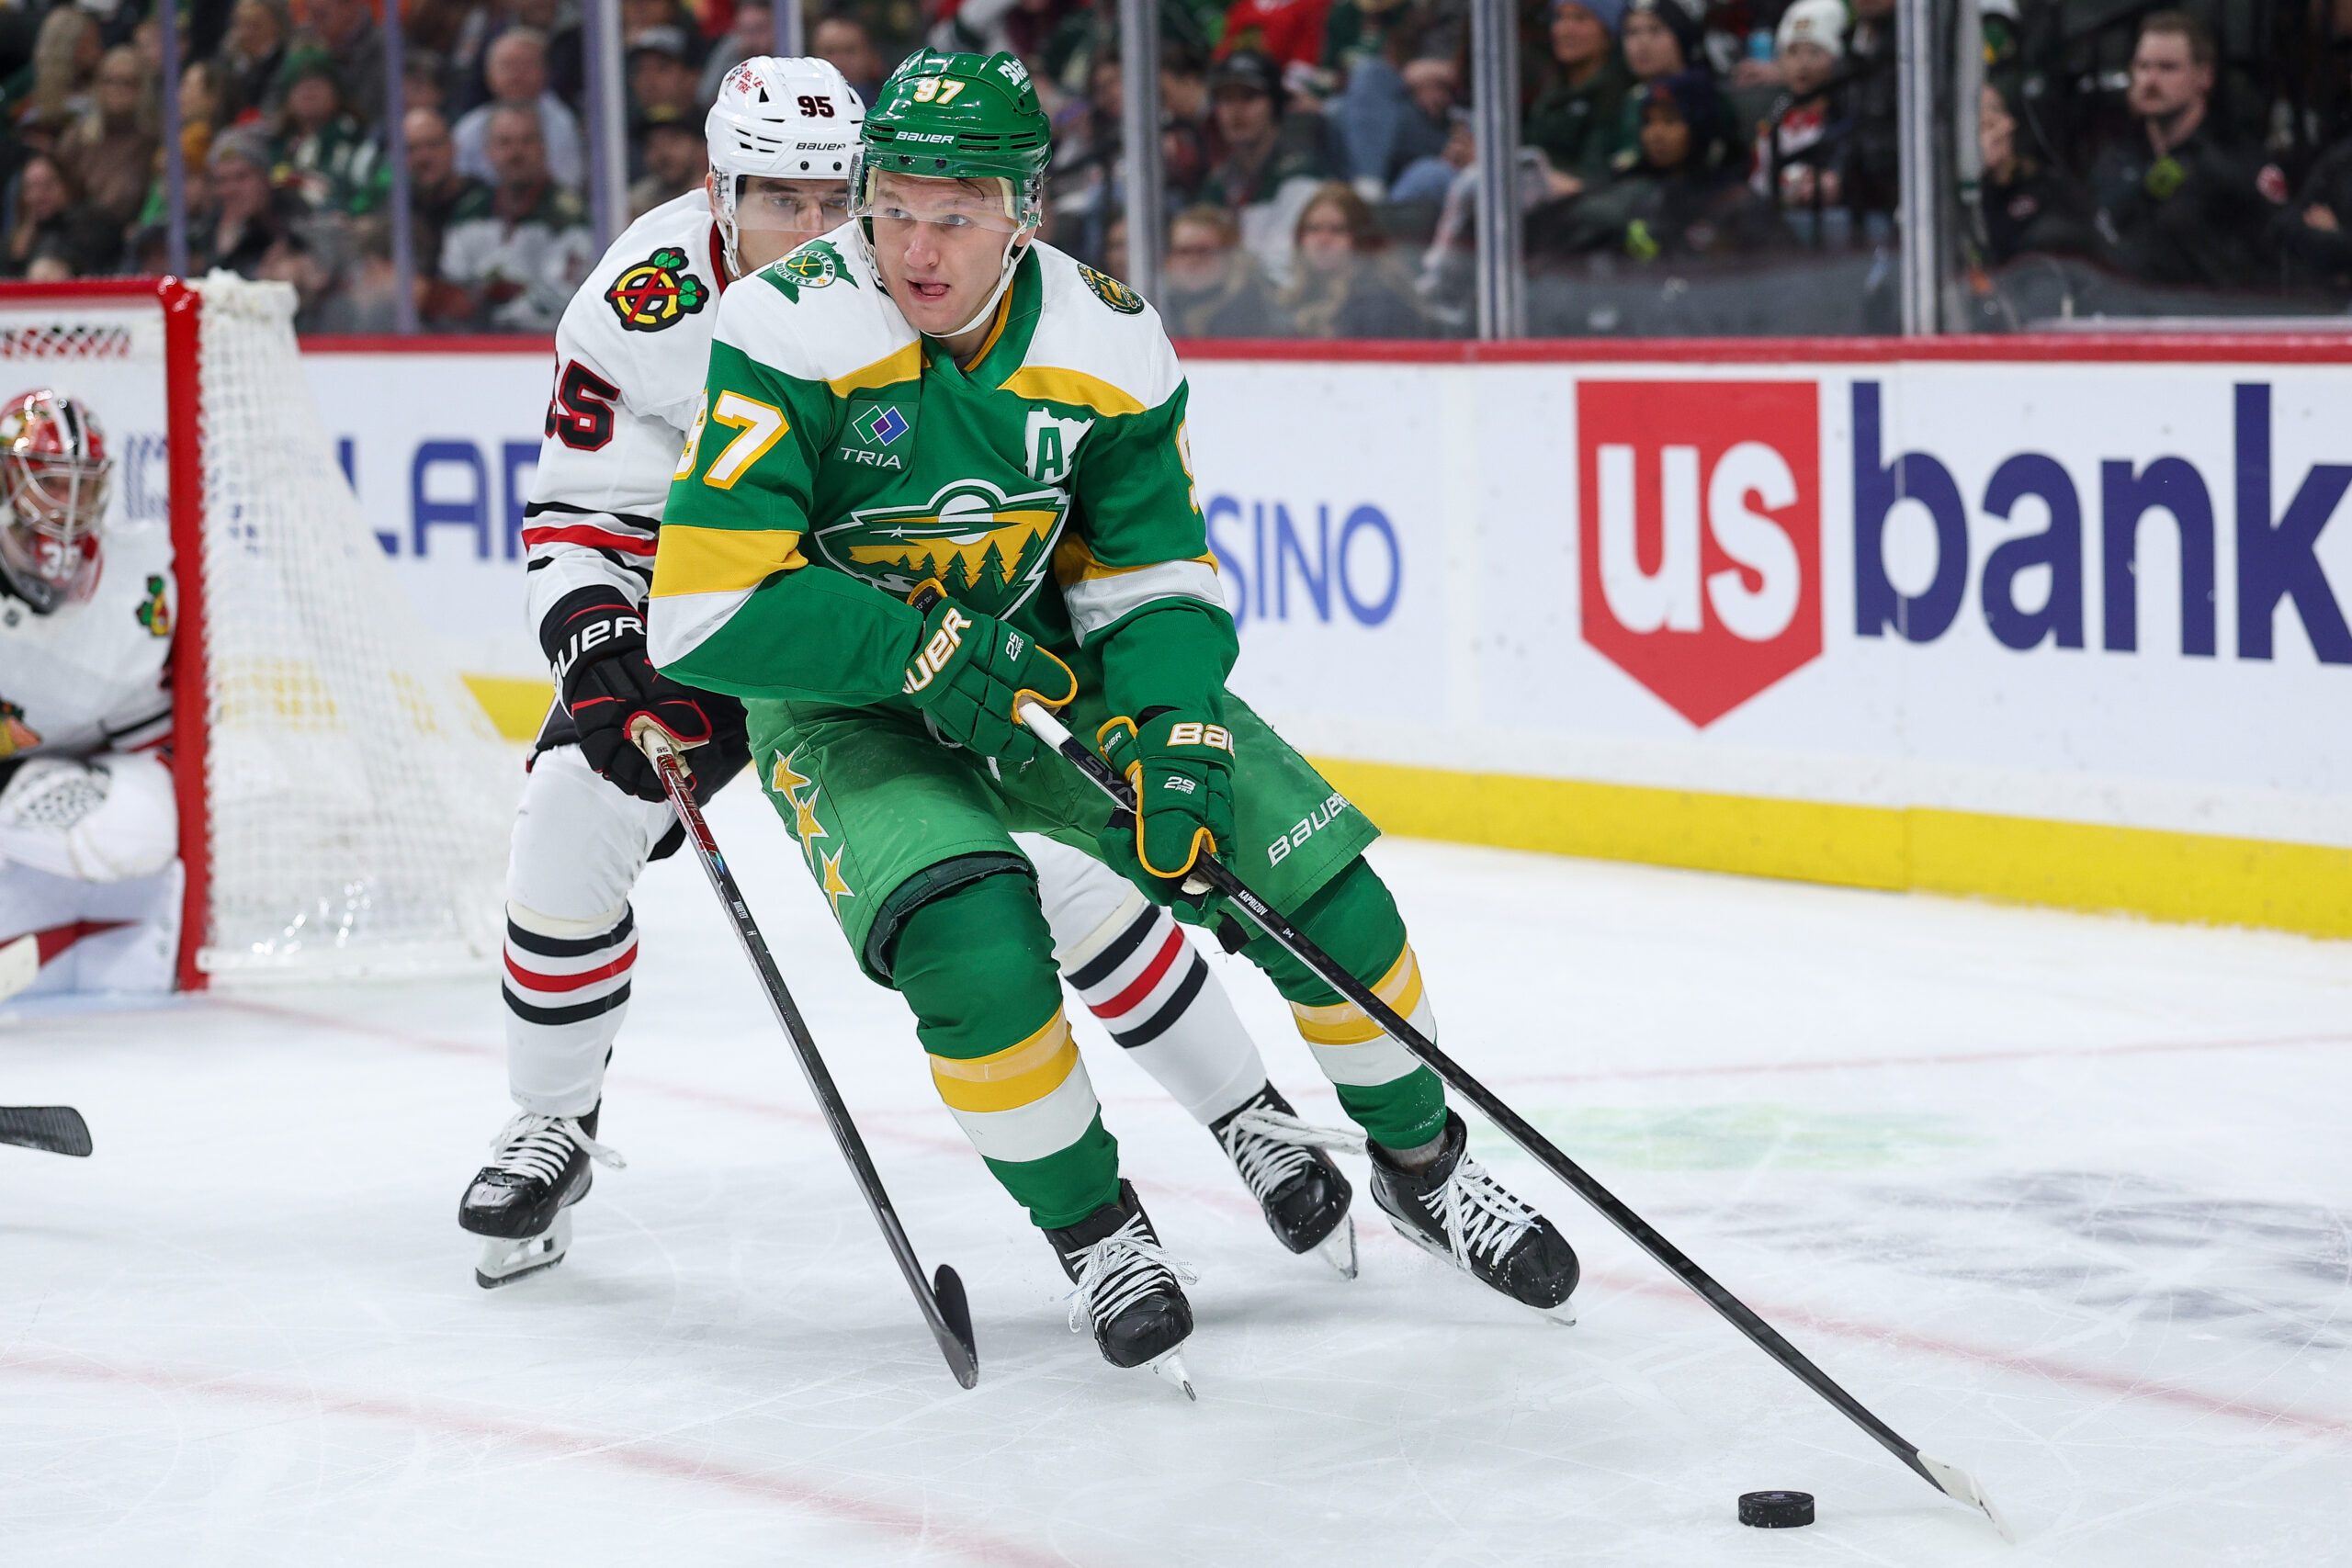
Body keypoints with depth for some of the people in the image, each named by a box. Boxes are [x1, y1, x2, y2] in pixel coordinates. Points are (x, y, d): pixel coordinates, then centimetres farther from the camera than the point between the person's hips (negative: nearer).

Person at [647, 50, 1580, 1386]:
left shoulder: (1107, 346, -12)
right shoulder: (796, 336, -25)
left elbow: (1153, 581, -3)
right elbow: (705, 612, -28)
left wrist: (1177, 739, -21)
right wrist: (929, 653, -30)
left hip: (1049, 662, 4)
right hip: (848, 707, -4)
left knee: (1314, 877, -6)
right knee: (976, 941, -30)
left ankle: (1423, 1163, 20)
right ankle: (1094, 1230, -5)